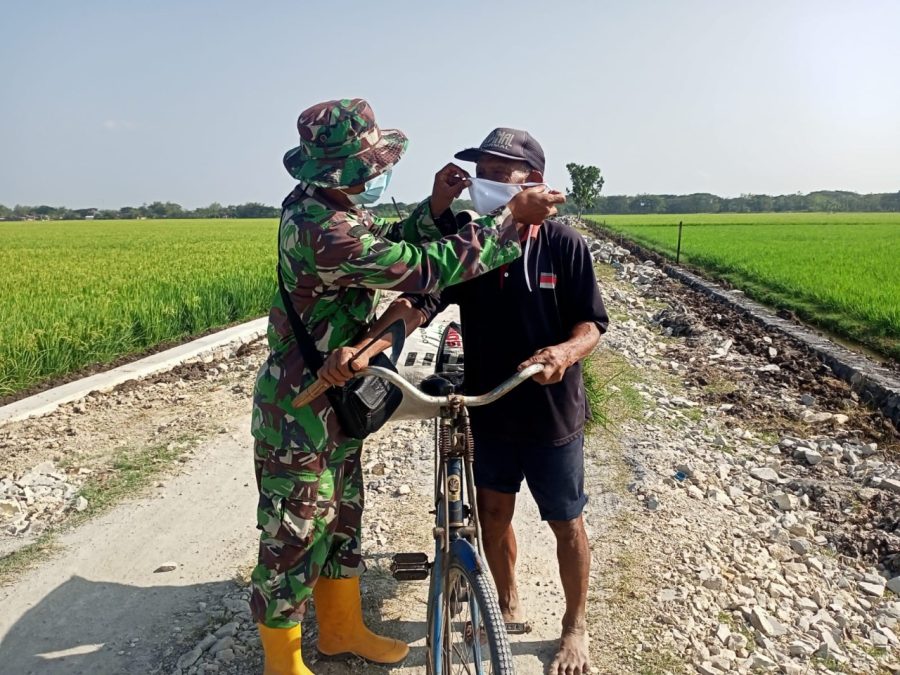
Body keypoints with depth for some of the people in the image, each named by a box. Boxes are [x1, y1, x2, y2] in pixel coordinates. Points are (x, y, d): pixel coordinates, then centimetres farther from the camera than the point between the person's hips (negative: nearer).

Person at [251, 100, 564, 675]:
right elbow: (426, 268, -29)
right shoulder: (323, 230, -29)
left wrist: (437, 206, -9)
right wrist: (511, 217, -22)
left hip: (335, 399, 10)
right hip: (300, 409, -10)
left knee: (342, 517, 21)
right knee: (296, 533, 7)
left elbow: (393, 245, 8)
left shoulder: (328, 208, 3)